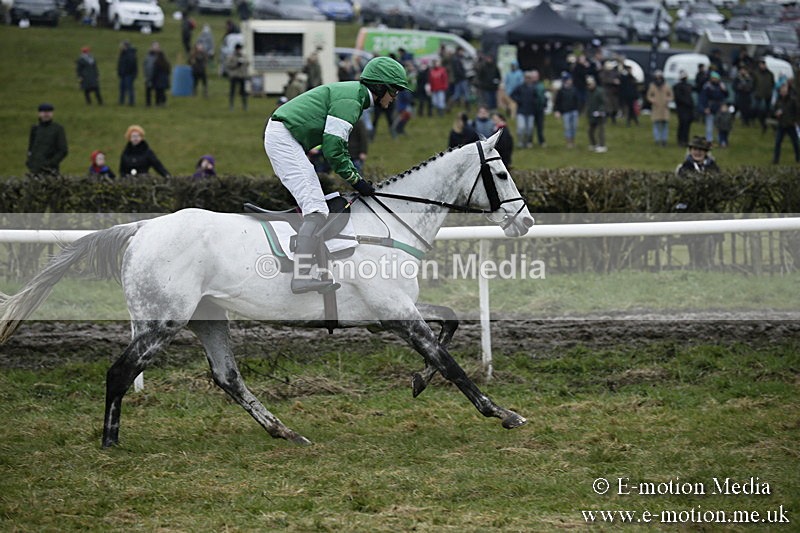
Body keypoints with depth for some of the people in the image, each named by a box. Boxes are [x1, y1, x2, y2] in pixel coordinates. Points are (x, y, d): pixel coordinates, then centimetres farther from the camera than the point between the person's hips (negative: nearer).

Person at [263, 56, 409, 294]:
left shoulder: (353, 94, 18)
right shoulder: (350, 100, -15)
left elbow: (339, 146, 23)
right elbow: (332, 149, -19)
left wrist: (357, 178, 13)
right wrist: (356, 180, -10)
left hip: (281, 136, 11)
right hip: (284, 138, -11)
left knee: (312, 204, 18)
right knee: (316, 209, -18)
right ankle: (301, 276, -28)